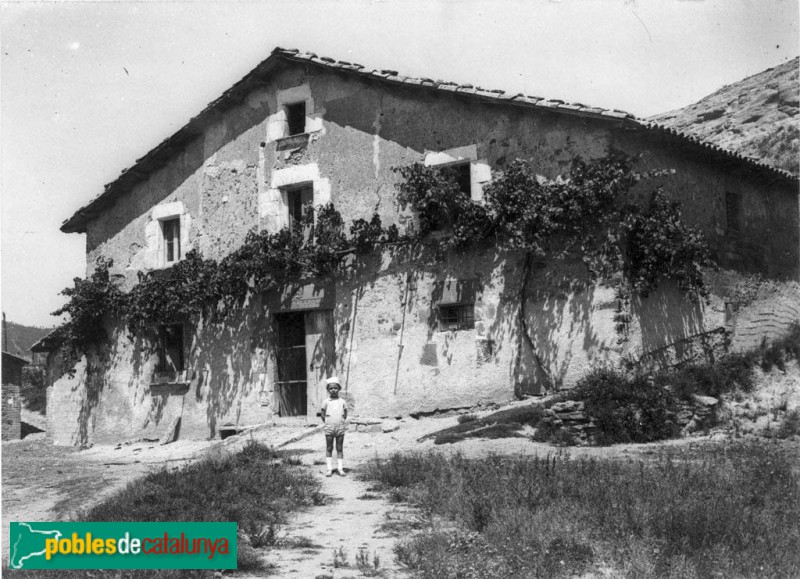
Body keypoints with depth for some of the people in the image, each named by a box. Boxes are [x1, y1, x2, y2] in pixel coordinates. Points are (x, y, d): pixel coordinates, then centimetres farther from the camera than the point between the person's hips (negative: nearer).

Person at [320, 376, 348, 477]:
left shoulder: (342, 402, 4)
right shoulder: (326, 402, 1)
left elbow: (345, 415, 12)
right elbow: (322, 414, 7)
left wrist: (342, 422, 5)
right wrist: (327, 422, 4)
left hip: (340, 428, 1)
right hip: (329, 429, -1)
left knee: (340, 448, 5)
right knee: (329, 448, 3)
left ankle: (340, 468, 8)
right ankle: (329, 469, 7)